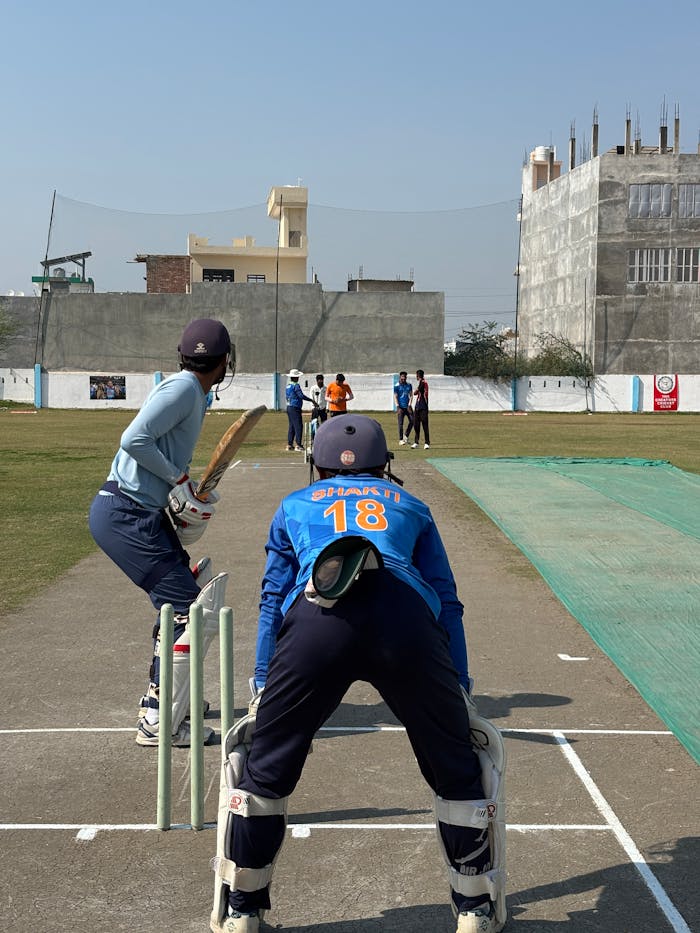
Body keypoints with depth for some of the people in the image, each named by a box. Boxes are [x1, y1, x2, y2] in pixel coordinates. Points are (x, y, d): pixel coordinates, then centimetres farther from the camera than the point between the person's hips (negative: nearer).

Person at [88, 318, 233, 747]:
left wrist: (188, 489, 5)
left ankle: (164, 697, 33)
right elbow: (135, 440, -23)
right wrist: (180, 478, -15)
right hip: (125, 515, -10)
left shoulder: (195, 393, 16)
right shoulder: (184, 387, -13)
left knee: (182, 602, 21)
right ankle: (158, 722, -6)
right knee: (188, 611, -9)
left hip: (147, 515, 10)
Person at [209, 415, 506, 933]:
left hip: (316, 620, 0)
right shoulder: (410, 506, 35)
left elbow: (274, 599, 29)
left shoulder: (296, 506, 35)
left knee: (264, 766, 18)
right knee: (456, 768, 19)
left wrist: (262, 686, 31)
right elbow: (447, 602, 28)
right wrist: (460, 687, 28)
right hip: (406, 618, 0)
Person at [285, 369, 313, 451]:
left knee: (291, 426, 12)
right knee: (298, 426, -6)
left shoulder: (288, 386, 13)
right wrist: (311, 400, -11)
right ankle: (298, 444, -8)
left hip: (289, 407, 9)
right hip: (295, 408, -9)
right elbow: (301, 396, -20)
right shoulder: (296, 385, -14)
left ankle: (289, 444, 12)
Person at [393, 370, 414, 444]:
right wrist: (398, 407, -14)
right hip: (401, 407, -4)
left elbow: (411, 395, 9)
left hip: (408, 407, 4)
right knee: (400, 423, -4)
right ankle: (401, 439, 2)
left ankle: (406, 435, 13)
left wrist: (409, 405, -4)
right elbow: (395, 397, -4)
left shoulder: (409, 385, 10)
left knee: (412, 421, -3)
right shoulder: (396, 386, -1)